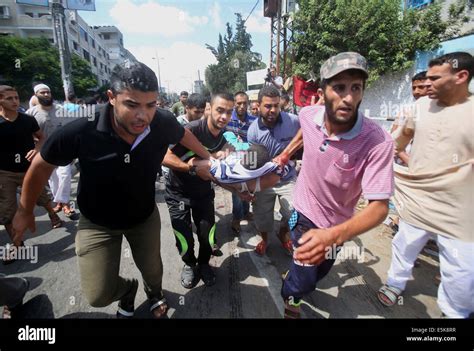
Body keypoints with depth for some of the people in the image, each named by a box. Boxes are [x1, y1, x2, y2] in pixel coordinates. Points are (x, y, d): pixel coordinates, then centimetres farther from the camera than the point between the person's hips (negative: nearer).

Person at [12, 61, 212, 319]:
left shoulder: (163, 123, -27)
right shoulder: (80, 131, -32)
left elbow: (183, 135, -1)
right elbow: (42, 165, -11)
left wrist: (207, 158, 9)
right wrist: (25, 210, 1)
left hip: (145, 216, 2)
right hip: (97, 223, -1)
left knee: (152, 270, 21)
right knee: (99, 296, 2)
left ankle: (154, 292, 60)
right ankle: (127, 291, 40)